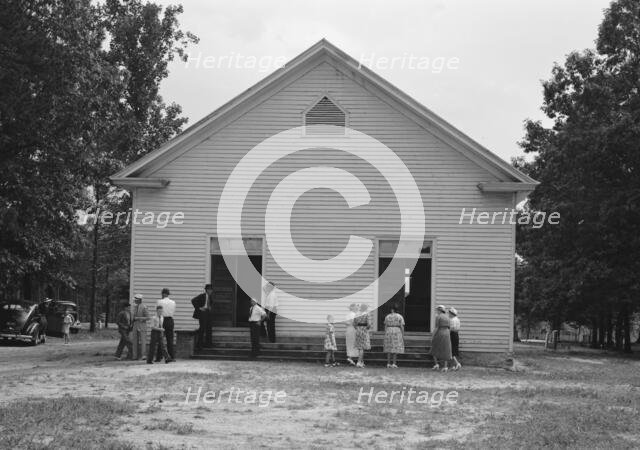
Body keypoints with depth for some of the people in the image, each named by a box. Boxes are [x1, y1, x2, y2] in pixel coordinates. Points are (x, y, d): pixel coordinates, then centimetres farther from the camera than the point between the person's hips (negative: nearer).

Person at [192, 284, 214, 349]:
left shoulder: (210, 297, 12)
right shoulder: (202, 296, -10)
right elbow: (193, 300, -16)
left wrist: (210, 308, 11)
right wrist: (199, 308, -16)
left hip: (208, 313, 7)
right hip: (203, 313, -7)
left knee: (208, 328, 6)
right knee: (202, 328, -9)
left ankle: (207, 343, 13)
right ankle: (198, 344, -3)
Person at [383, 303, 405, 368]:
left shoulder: (387, 316, 3)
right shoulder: (400, 317, -4)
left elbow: (385, 326, 3)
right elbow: (402, 327, -8)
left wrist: (385, 335, 8)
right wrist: (403, 335, -2)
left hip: (389, 333, 2)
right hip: (397, 333, -2)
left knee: (389, 348, 7)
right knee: (395, 349, 0)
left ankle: (388, 364, 4)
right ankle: (394, 364, -4)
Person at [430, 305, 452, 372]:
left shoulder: (438, 317, -9)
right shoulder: (447, 317, 11)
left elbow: (437, 328, -14)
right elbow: (448, 328, 12)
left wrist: (433, 337, -8)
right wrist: (448, 338, 18)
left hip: (439, 334, -6)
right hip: (446, 335, 6)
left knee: (434, 350, 11)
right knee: (445, 351, 6)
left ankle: (436, 364, -1)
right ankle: (445, 367, 0)